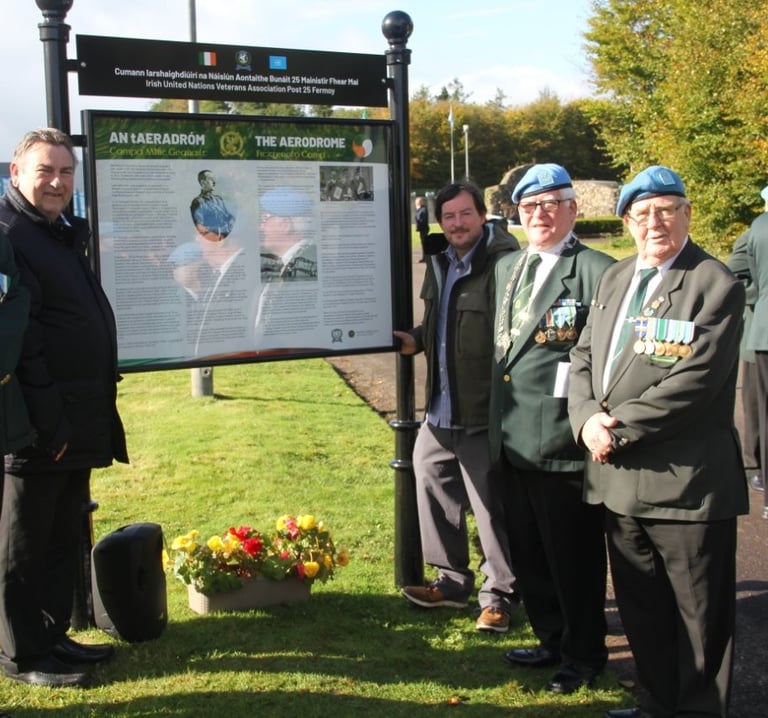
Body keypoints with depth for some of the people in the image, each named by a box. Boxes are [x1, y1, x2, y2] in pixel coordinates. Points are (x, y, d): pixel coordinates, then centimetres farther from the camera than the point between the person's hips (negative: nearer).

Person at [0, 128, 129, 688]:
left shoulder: (64, 234, 16)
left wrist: (94, 415, 18)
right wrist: (47, 421, -22)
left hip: (79, 421, 9)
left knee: (63, 537, 17)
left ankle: (53, 636, 30)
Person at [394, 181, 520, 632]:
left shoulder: (502, 264, -17)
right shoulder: (439, 264, 12)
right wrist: (417, 341, 7)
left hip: (482, 415, -9)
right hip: (441, 410, 9)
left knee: (492, 506, 2)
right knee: (433, 490, 19)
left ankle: (500, 595, 20)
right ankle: (452, 580, 36)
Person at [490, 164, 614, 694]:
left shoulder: (596, 271, -11)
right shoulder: (508, 268, 14)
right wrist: (497, 422, 15)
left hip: (562, 438, -8)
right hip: (514, 437, 8)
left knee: (573, 555, 7)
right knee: (528, 551, 19)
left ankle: (585, 654, 26)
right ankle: (552, 639, 37)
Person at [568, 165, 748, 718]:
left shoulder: (715, 284, -11)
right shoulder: (614, 278, 13)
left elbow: (694, 382, -19)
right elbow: (584, 356, 12)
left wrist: (619, 428, -17)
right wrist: (588, 418, -6)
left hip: (684, 480, -7)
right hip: (619, 475, 7)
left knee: (699, 614, 7)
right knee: (640, 609, 19)